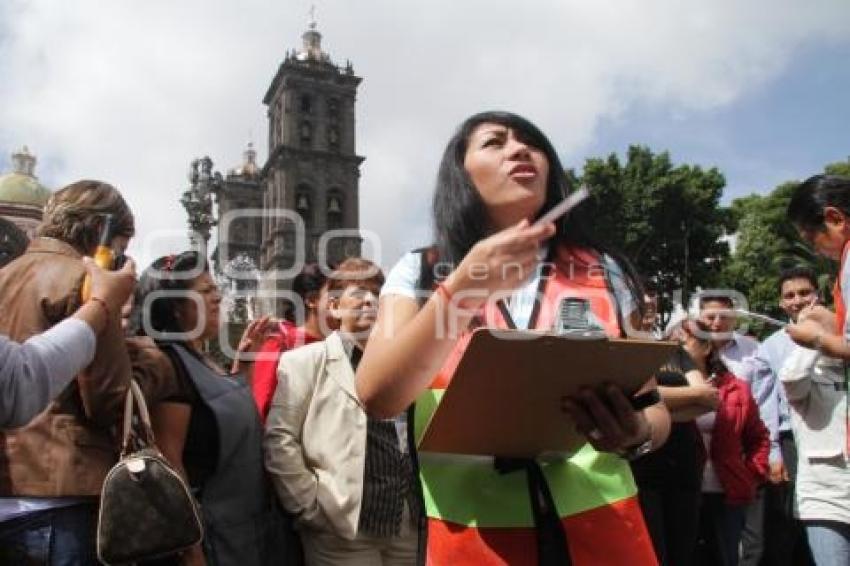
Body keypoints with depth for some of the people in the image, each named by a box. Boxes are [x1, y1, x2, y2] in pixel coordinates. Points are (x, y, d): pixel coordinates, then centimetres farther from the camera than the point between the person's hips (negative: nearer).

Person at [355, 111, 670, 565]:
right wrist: (464, 287, -24)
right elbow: (376, 398, -13)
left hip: (603, 527, 2)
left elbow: (654, 406, 8)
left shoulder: (603, 271, 5)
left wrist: (636, 433, -15)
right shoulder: (419, 273, 1)